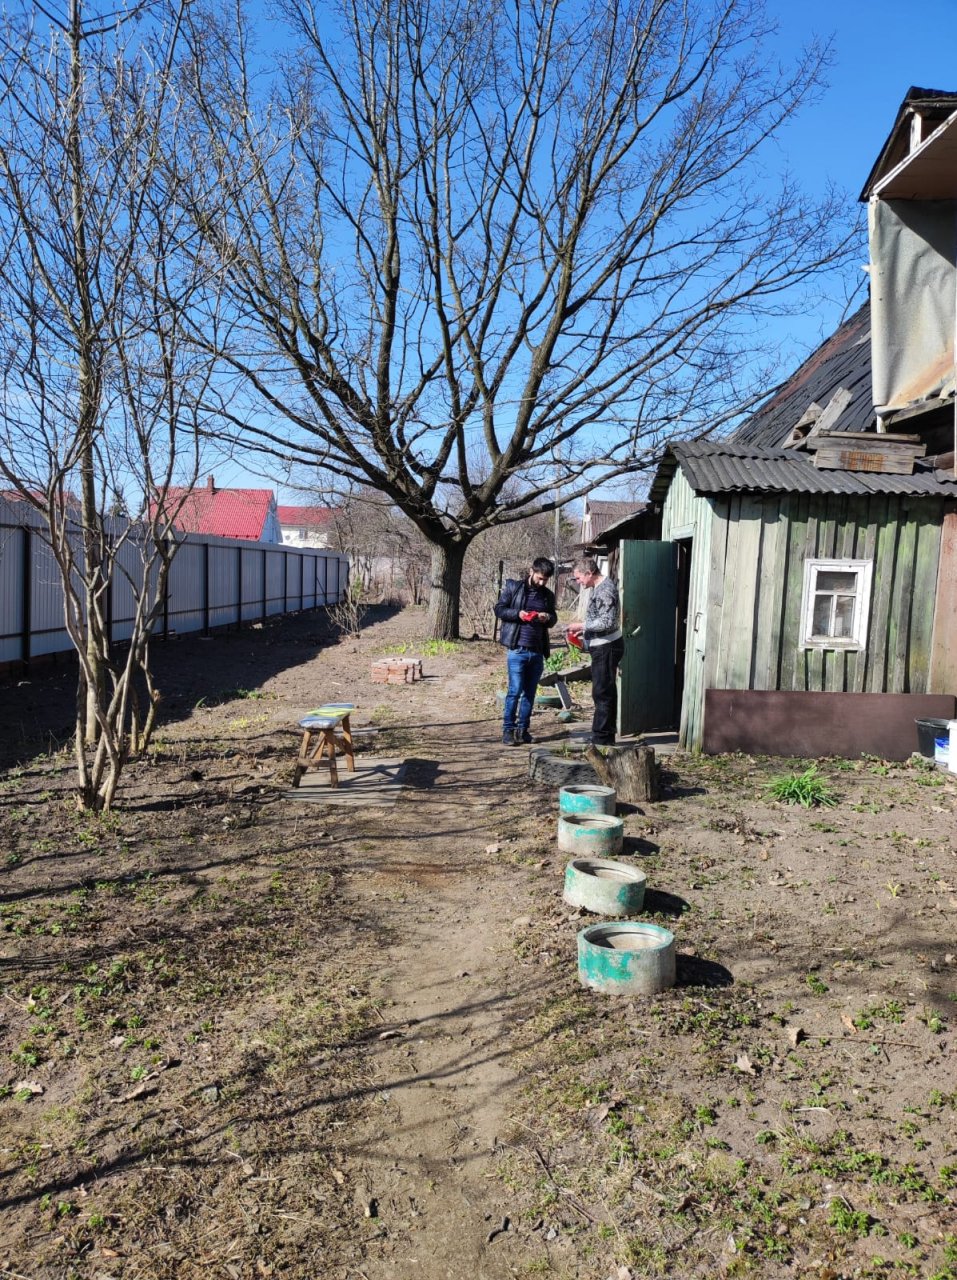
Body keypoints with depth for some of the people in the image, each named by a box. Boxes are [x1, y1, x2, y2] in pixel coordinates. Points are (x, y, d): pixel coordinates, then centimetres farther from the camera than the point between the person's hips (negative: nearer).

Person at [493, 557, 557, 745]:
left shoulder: (548, 595, 13)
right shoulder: (513, 587, 1)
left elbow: (553, 619, 20)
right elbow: (499, 609, 2)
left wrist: (547, 618, -4)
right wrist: (518, 614, -15)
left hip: (537, 652, 5)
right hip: (517, 649, -4)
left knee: (530, 692, 9)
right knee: (515, 690, -6)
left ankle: (523, 729, 17)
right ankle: (508, 730, 2)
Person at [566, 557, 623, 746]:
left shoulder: (605, 589, -17)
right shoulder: (600, 588, 14)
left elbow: (607, 622, -24)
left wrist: (581, 625, -17)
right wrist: (583, 632, 12)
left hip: (606, 647, -10)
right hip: (602, 647, 10)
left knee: (602, 693, -6)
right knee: (606, 693, 14)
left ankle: (601, 738, -1)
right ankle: (607, 737, 21)